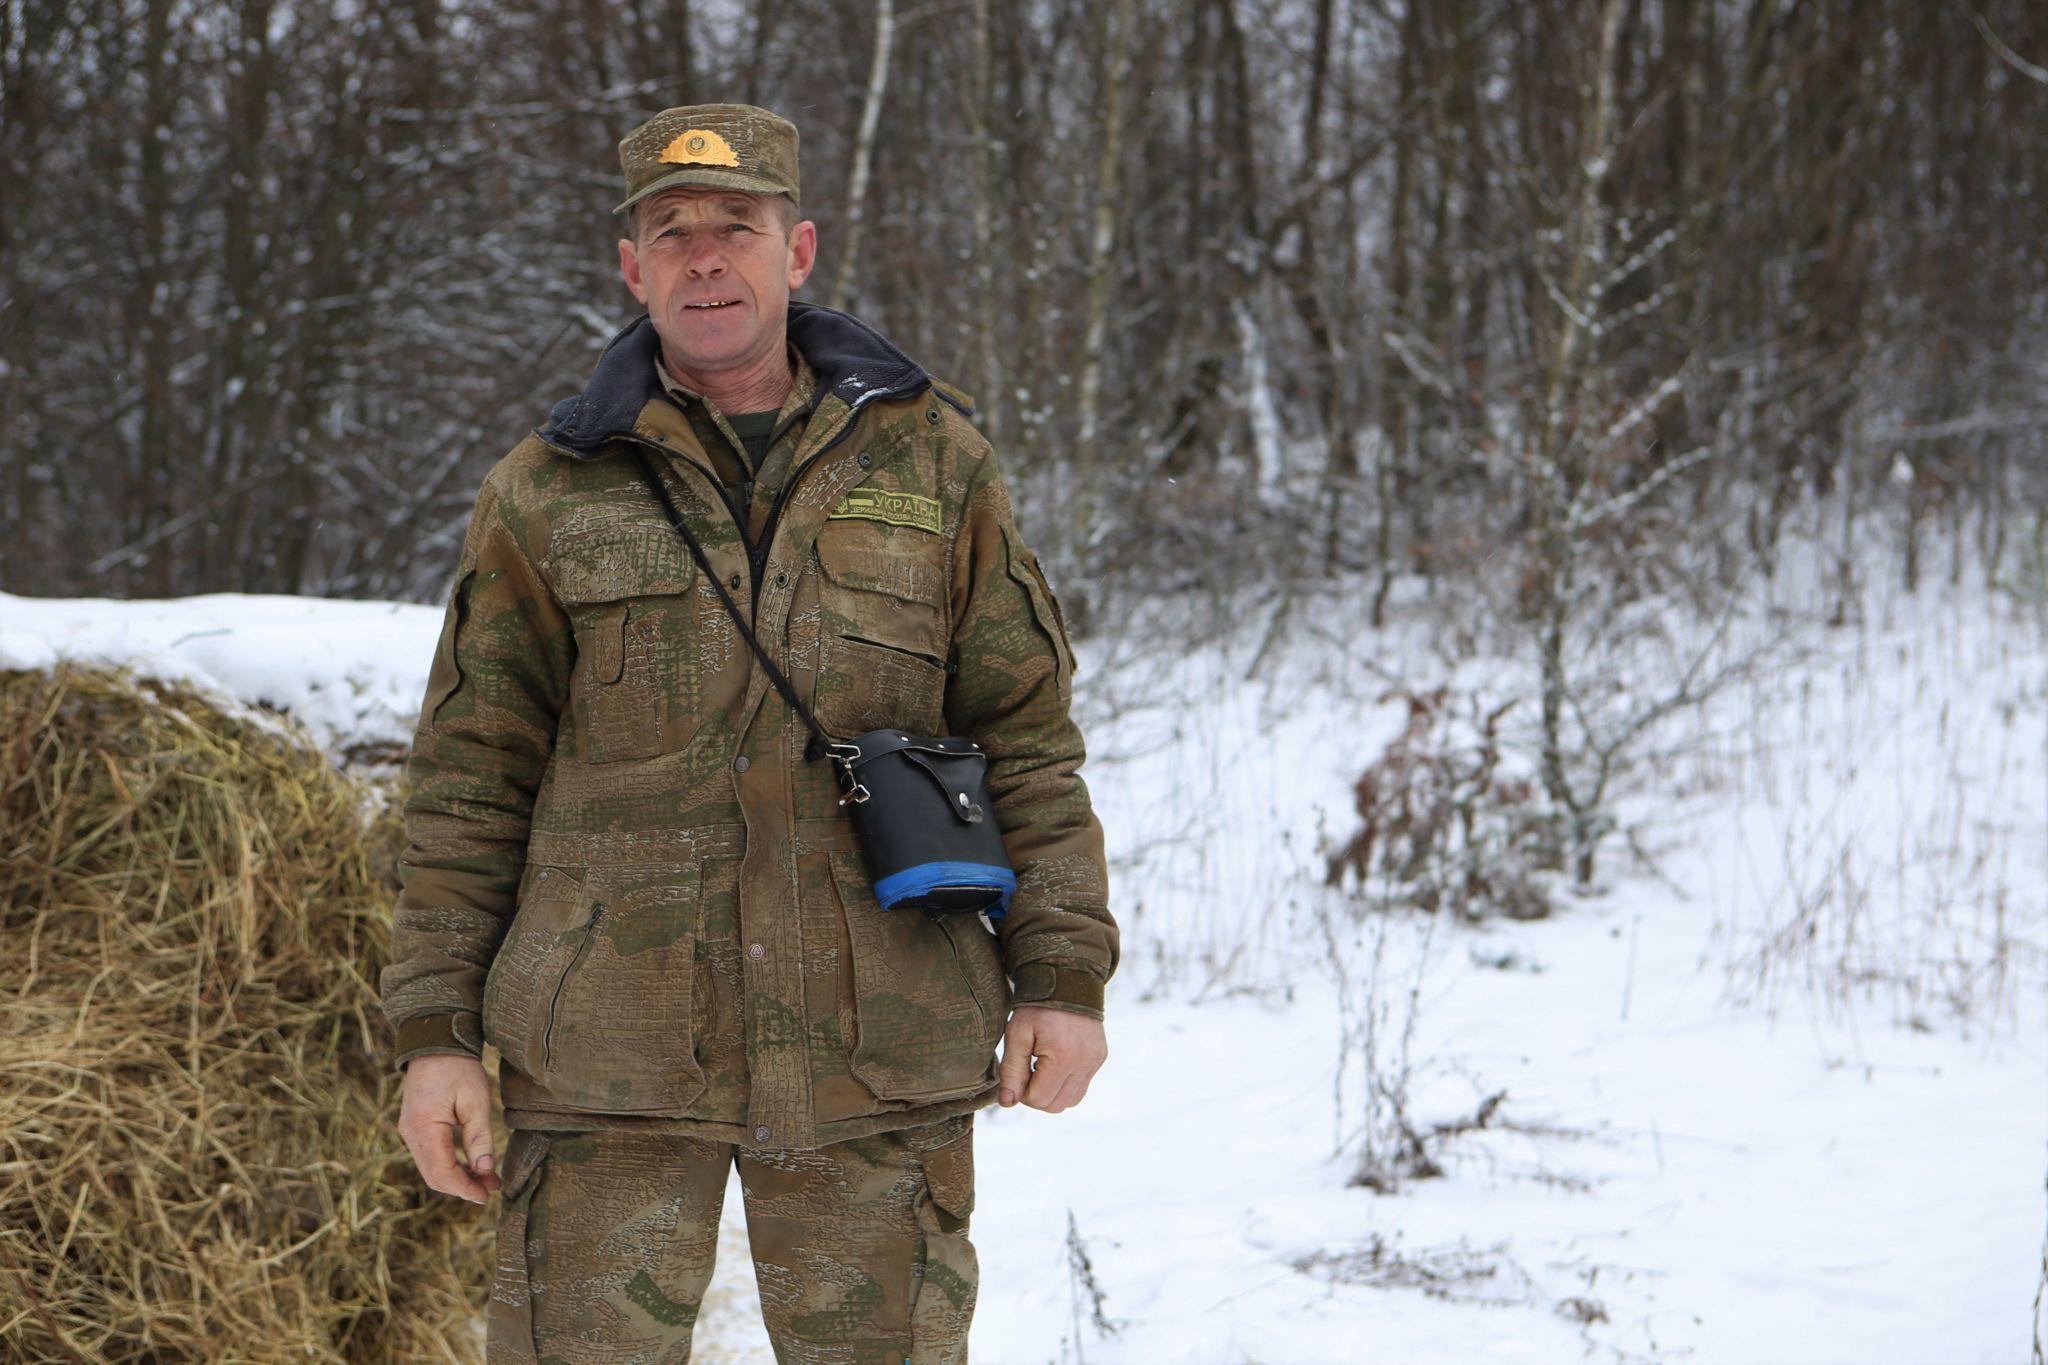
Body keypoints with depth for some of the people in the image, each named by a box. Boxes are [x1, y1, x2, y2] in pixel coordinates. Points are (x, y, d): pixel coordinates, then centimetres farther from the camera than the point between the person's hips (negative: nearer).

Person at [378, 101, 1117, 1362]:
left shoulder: (932, 463, 7)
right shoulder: (549, 495, 5)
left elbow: (1026, 733, 8)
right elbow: (469, 778, 6)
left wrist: (1062, 973, 1)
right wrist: (438, 1031, 1)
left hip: (880, 1060, 1)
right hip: (610, 1053, 0)